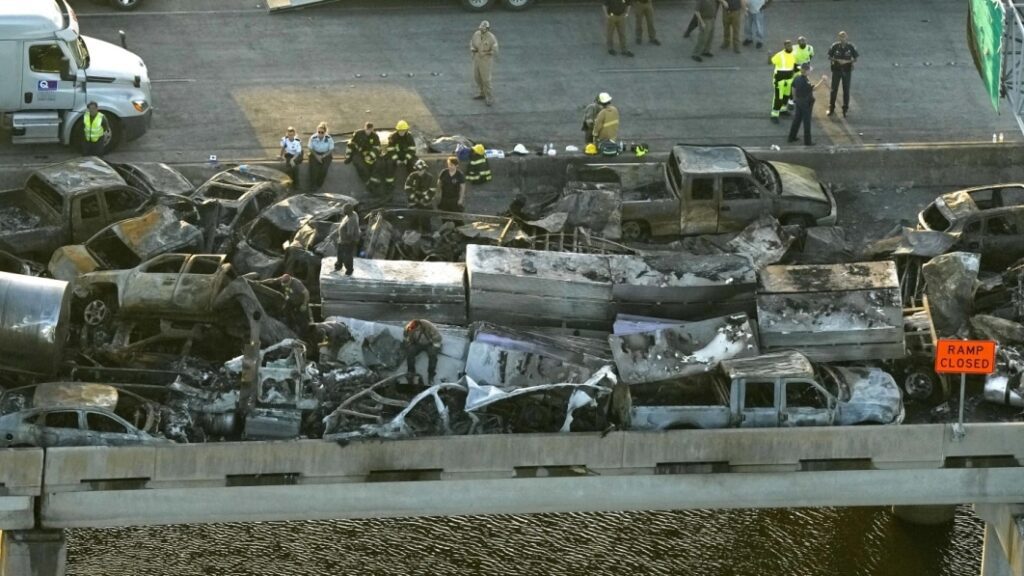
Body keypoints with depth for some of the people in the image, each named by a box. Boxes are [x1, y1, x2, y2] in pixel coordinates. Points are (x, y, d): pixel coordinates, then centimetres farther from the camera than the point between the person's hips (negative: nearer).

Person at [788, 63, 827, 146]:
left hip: (798, 101, 8)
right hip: (806, 102, -8)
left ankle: (792, 137, 27)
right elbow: (813, 88, -28)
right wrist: (822, 80, -29)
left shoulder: (797, 78, 0)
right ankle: (807, 141, 8)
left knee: (797, 119, 19)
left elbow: (793, 88, 10)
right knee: (806, 122, 2)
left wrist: (794, 98, 22)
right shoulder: (805, 81, -25)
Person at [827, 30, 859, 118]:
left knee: (846, 90, 5)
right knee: (834, 89, 6)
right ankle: (831, 108, 18)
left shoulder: (851, 47, -9)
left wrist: (846, 61, -19)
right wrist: (837, 60, -18)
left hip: (846, 71, 0)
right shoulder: (835, 46, -8)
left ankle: (845, 109, 17)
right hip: (836, 70, 0)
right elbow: (829, 57, 0)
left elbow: (855, 59, -2)